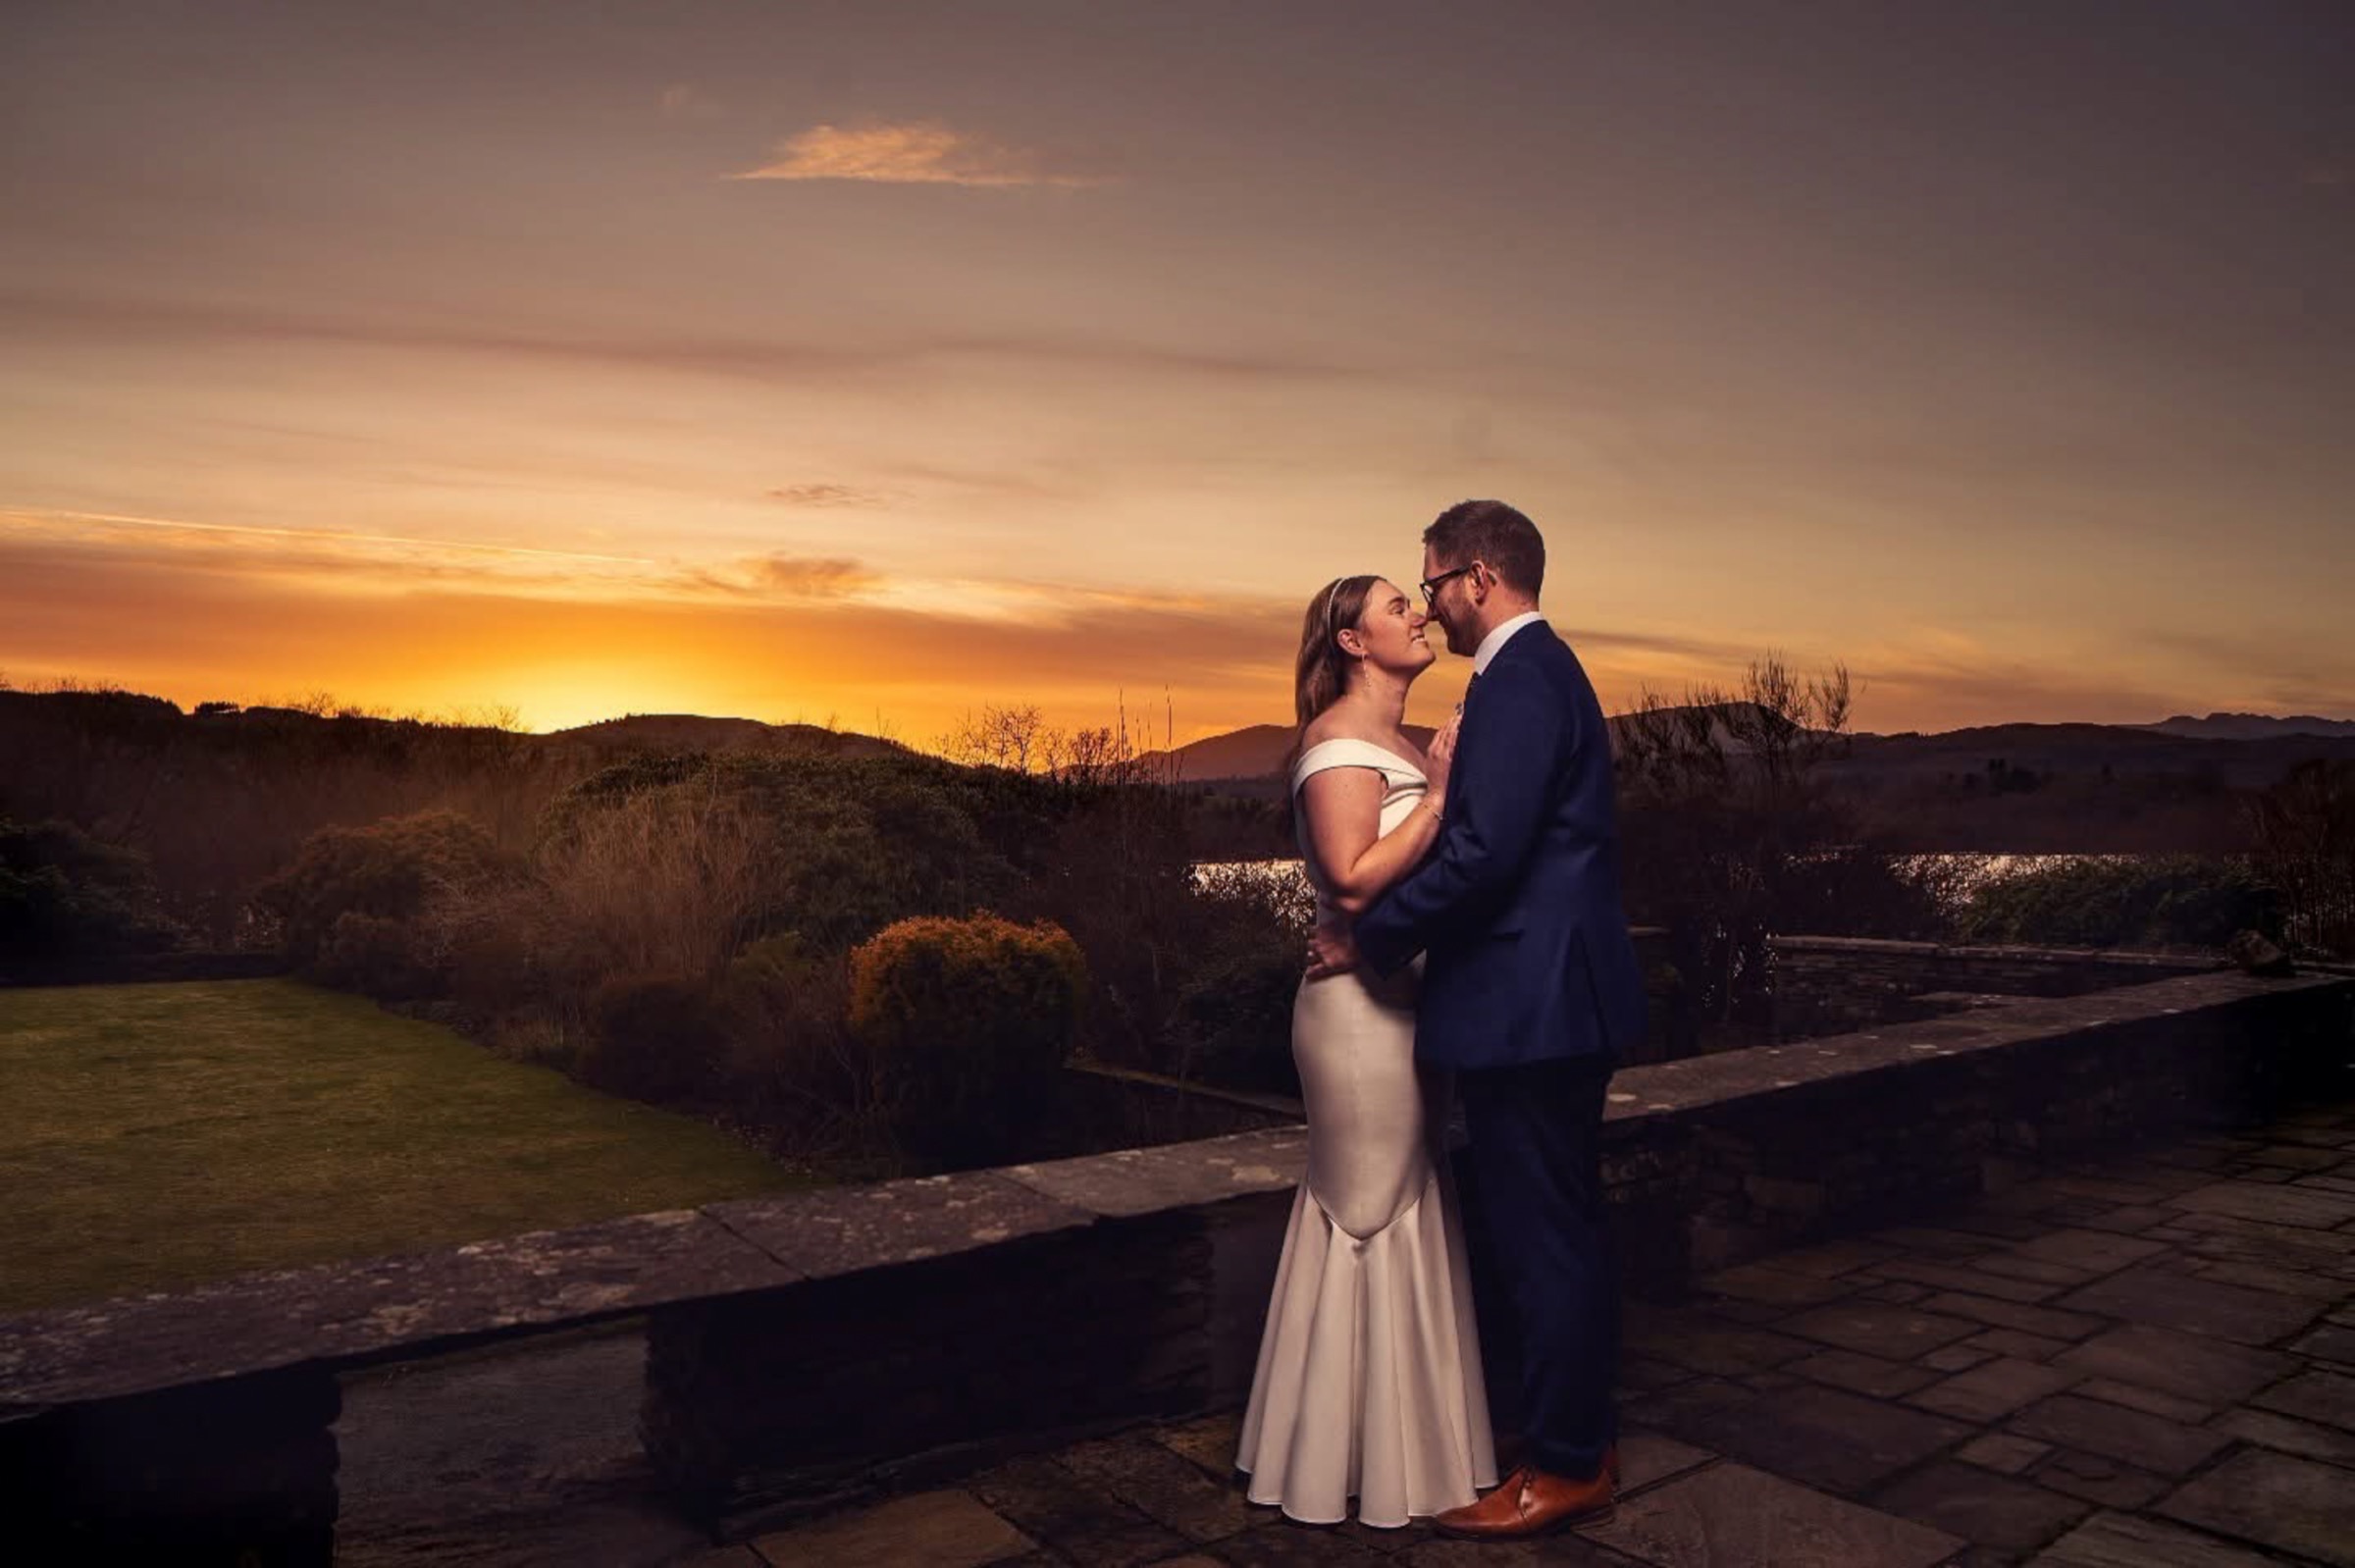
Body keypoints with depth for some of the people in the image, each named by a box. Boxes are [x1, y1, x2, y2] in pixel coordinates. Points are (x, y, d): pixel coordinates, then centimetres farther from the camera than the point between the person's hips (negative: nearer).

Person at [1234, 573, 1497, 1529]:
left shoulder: (1400, 741, 13)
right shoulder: (1342, 740, -16)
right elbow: (1355, 883, -24)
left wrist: (1452, 786, 3)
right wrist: (1443, 793, -20)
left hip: (1405, 1002, 10)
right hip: (1364, 1007, -10)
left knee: (1395, 1207, 18)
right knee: (1372, 1216, 2)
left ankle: (1390, 1431, 34)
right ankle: (1363, 1457, 19)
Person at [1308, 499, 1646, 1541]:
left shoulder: (1519, 677, -16)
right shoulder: (1543, 668, 17)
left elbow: (1484, 850, -25)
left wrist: (1369, 939, -13)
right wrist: (1401, 932, 17)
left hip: (1531, 1005, -11)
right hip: (1553, 997, 11)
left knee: (1541, 1239, 1)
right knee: (1560, 1232, 18)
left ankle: (1567, 1469, 16)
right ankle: (1584, 1440, 32)